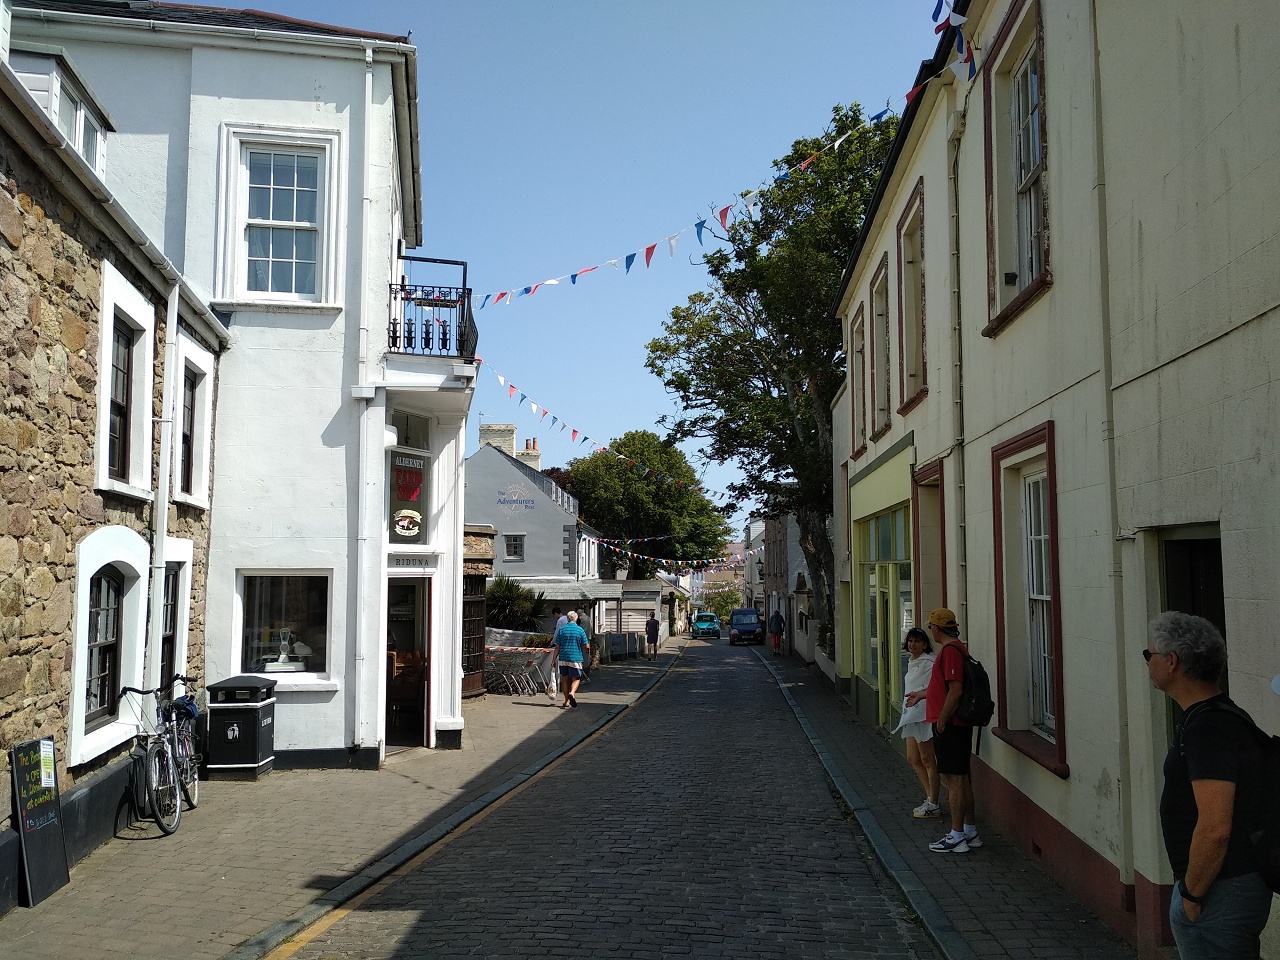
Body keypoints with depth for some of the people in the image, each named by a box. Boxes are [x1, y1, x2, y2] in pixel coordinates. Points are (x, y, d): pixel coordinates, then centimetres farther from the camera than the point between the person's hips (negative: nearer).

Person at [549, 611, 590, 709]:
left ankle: (567, 701, 15)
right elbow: (587, 646, -1)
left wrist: (554, 659, 8)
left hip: (563, 659, 2)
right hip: (576, 659, -2)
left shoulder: (561, 630, 2)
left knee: (565, 679, 12)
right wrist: (588, 651, 21)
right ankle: (572, 693, -24)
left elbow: (557, 647, 1)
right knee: (576, 679, 4)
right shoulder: (580, 630, -2)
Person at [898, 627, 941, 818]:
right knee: (913, 759, 14)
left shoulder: (929, 663, -14)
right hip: (911, 716, 10)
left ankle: (933, 805, 10)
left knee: (927, 761, 0)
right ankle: (930, 798, 25)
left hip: (923, 716, -10)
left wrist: (920, 694, -33)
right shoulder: (912, 664, 15)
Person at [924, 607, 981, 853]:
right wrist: (921, 694, 39)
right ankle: (970, 832, 22)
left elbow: (955, 690, -24)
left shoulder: (950, 650, -18)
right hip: (958, 724, 10)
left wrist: (941, 721, -19)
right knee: (962, 779, 15)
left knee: (954, 779, -5)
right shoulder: (955, 648, 15)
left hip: (950, 725, -10)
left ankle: (957, 837, 0)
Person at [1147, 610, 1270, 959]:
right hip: (1238, 883, 10)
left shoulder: (1209, 728, -23)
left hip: (1219, 891, -10)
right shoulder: (1221, 716, 10)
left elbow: (1215, 829, -29)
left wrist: (1192, 894, -17)